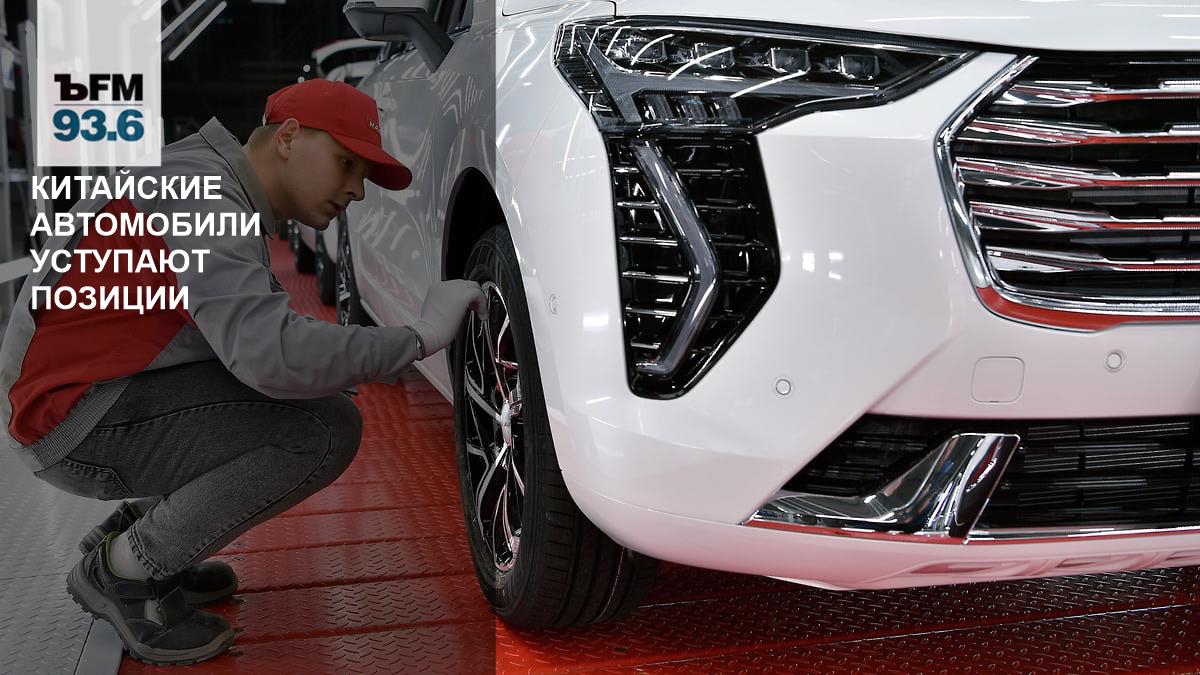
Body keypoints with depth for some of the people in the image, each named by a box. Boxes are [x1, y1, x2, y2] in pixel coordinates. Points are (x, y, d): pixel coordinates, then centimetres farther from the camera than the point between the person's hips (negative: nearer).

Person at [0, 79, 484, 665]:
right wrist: (418, 337, -25)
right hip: (75, 423, -10)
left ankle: (126, 533, 13)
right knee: (324, 429, -21)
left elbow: (251, 337, 11)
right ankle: (121, 573, -6)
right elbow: (271, 355, -34)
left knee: (315, 394, 11)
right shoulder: (199, 199, -22)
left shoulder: (231, 196, 11)